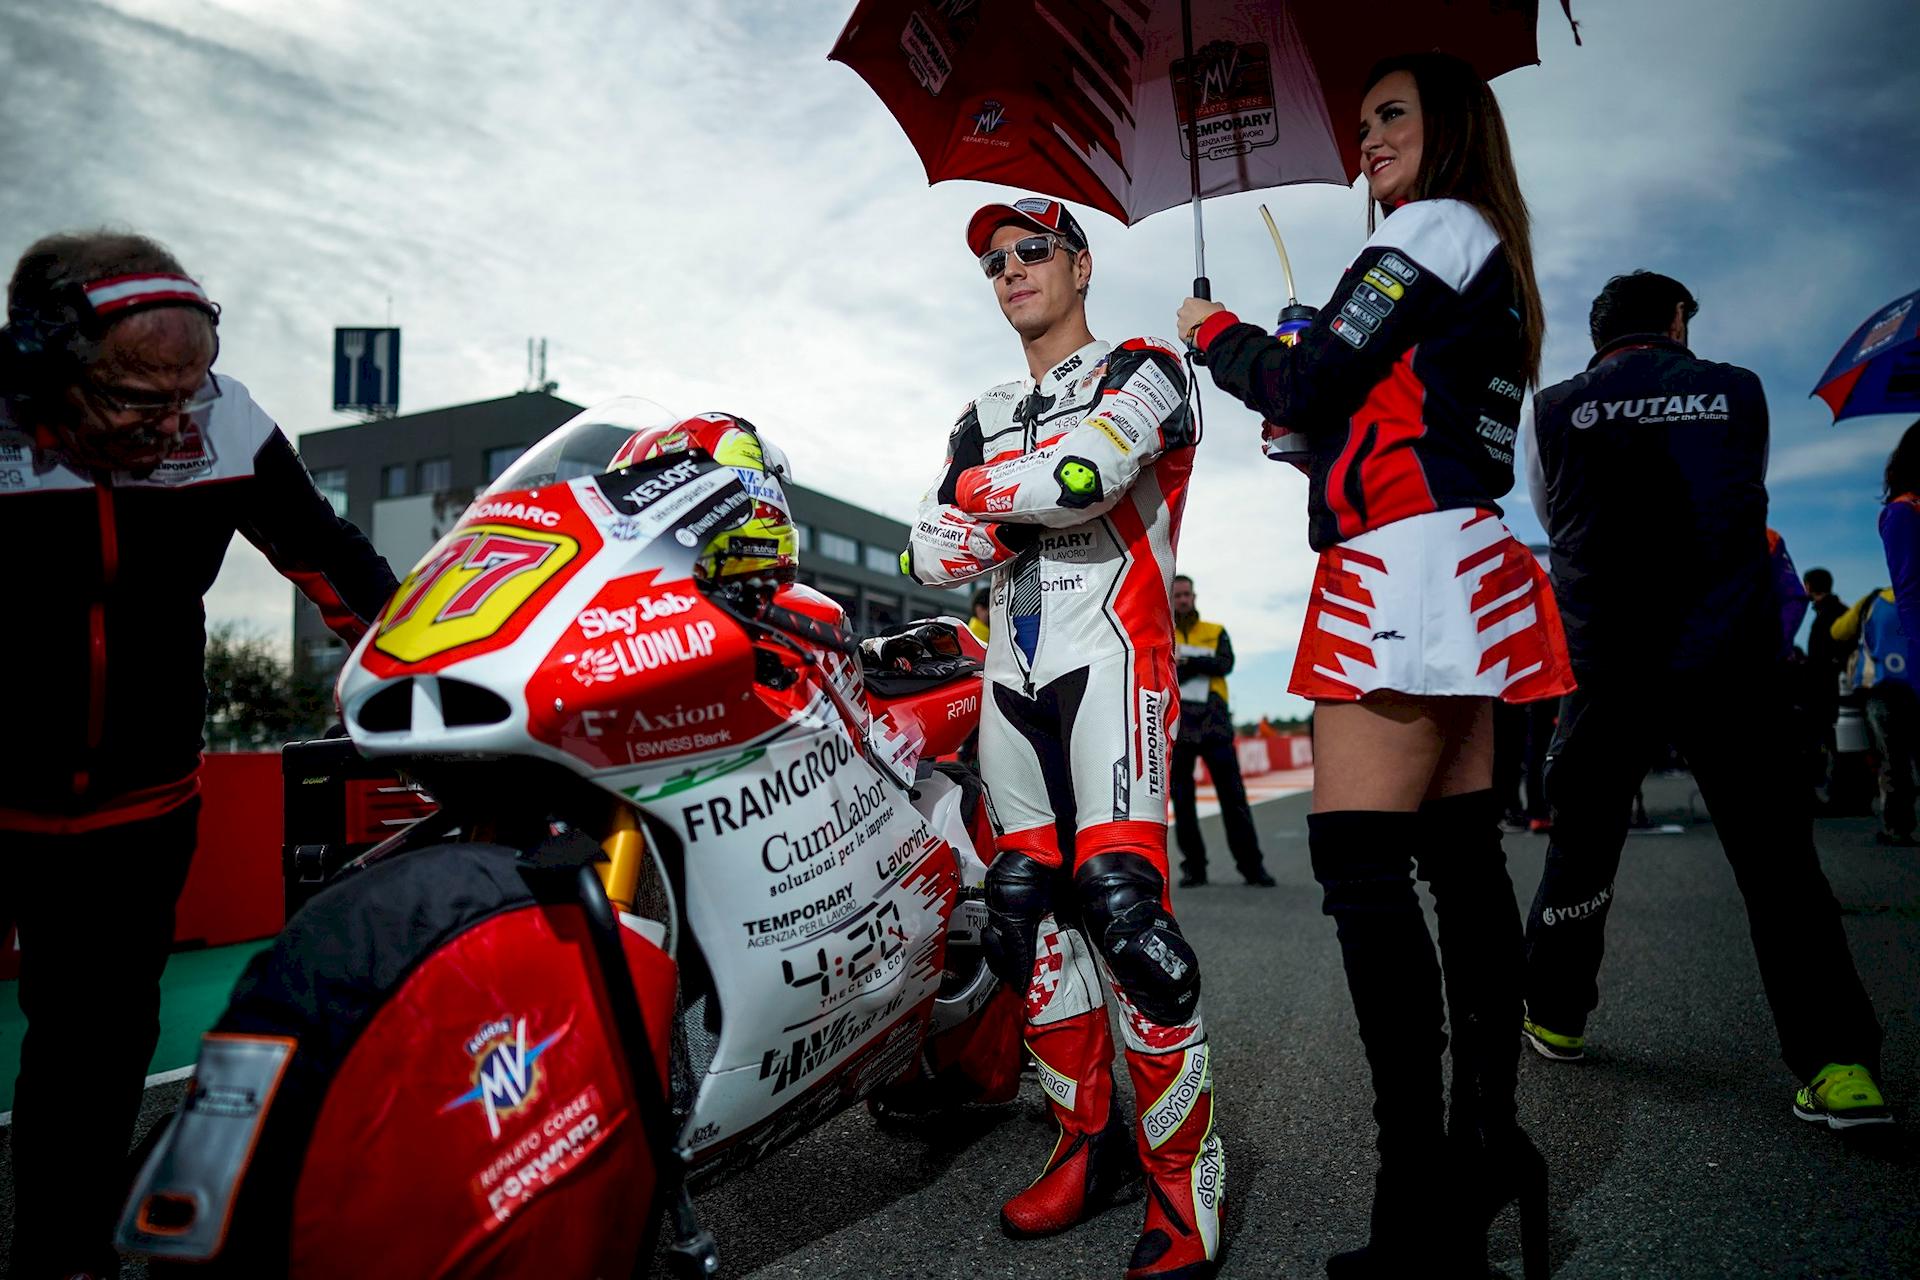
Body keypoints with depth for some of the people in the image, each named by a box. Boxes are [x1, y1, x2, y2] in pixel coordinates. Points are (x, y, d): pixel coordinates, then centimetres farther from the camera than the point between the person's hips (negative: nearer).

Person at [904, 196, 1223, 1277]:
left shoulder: (1142, 369, 5)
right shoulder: (986, 417, 24)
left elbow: (1079, 475, -18)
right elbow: (931, 555, 8)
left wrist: (981, 490, 1)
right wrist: (1038, 503, -6)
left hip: (1111, 651, -7)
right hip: (1014, 671, 7)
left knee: (1122, 899, -19)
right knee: (1027, 907, 5)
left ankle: (1187, 1177, -8)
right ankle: (1090, 1143, 17)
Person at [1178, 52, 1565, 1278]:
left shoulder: (1433, 228, -1)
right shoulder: (1493, 267, 27)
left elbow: (1307, 386, -7)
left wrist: (1218, 334, 9)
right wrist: (1295, 387, 18)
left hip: (1408, 565, -10)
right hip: (1461, 577, 10)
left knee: (1360, 860, -15)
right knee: (1463, 856, 8)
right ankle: (1491, 1142, 15)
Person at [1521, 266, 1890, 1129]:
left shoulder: (1556, 410, 3)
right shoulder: (1737, 391, 7)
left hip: (1610, 664, 0)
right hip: (1730, 660, 0)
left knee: (1582, 843, 12)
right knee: (1777, 857, 4)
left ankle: (1554, 1017, 25)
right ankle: (1838, 1062, -1)